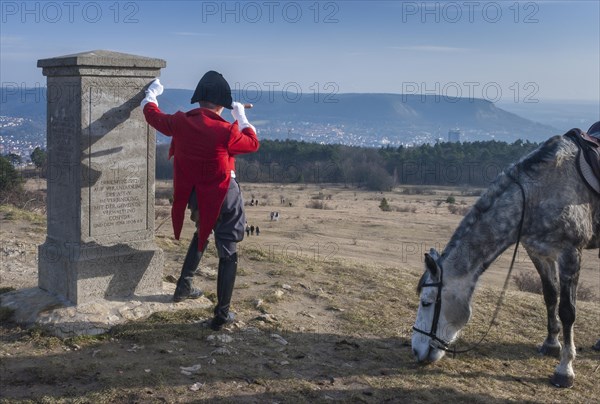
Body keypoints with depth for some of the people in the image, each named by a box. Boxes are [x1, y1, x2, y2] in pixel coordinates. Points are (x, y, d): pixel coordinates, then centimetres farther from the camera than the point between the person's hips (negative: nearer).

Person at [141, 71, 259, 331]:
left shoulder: (180, 123, -8)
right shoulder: (226, 132, -21)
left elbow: (152, 114, 11)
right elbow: (252, 143, -3)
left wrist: (152, 93, 30)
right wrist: (241, 116, 9)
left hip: (194, 196, 5)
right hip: (223, 198, -5)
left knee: (202, 234, 34)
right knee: (228, 254, 5)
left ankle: (184, 285, 36)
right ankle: (222, 315, 6)